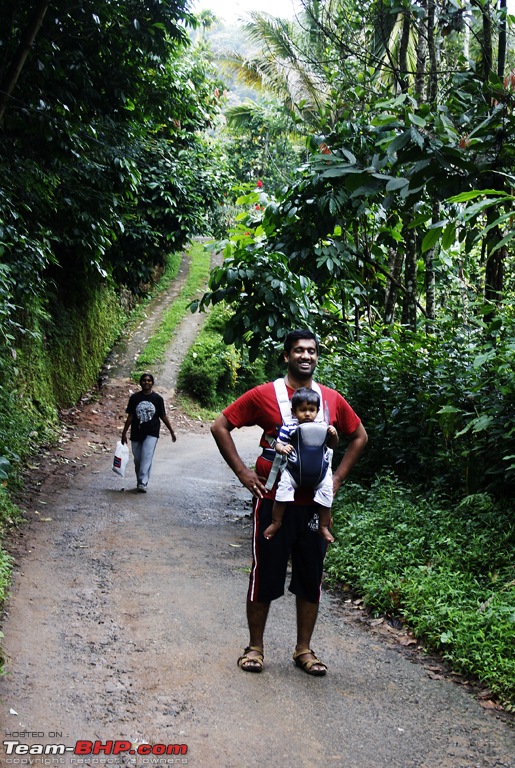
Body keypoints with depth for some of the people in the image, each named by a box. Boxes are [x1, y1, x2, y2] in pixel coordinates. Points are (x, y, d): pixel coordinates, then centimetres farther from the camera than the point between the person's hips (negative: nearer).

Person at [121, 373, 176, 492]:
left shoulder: (157, 398, 1)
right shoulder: (134, 398, 3)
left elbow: (163, 416, 7)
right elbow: (130, 416, 6)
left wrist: (172, 431, 8)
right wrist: (124, 433, 4)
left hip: (151, 433, -2)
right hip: (136, 433, 2)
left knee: (146, 457, -16)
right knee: (138, 459, 8)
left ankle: (143, 483, -19)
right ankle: (140, 482, 22)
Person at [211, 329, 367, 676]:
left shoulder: (333, 399, 6)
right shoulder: (263, 395, -4)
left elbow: (359, 436, 20)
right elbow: (221, 426, 0)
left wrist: (337, 478, 10)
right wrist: (242, 472, -5)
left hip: (315, 503, 3)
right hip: (274, 501, -3)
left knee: (311, 579, 9)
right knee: (265, 576, 4)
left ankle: (304, 649, 23)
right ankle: (255, 647, 19)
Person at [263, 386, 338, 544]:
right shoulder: (289, 427, -2)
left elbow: (332, 446, 9)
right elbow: (278, 444, -3)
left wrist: (334, 435, -12)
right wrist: (282, 449, -26)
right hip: (293, 469, -2)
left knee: (326, 489, -11)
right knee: (284, 486, -19)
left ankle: (324, 526, 7)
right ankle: (276, 522, -2)